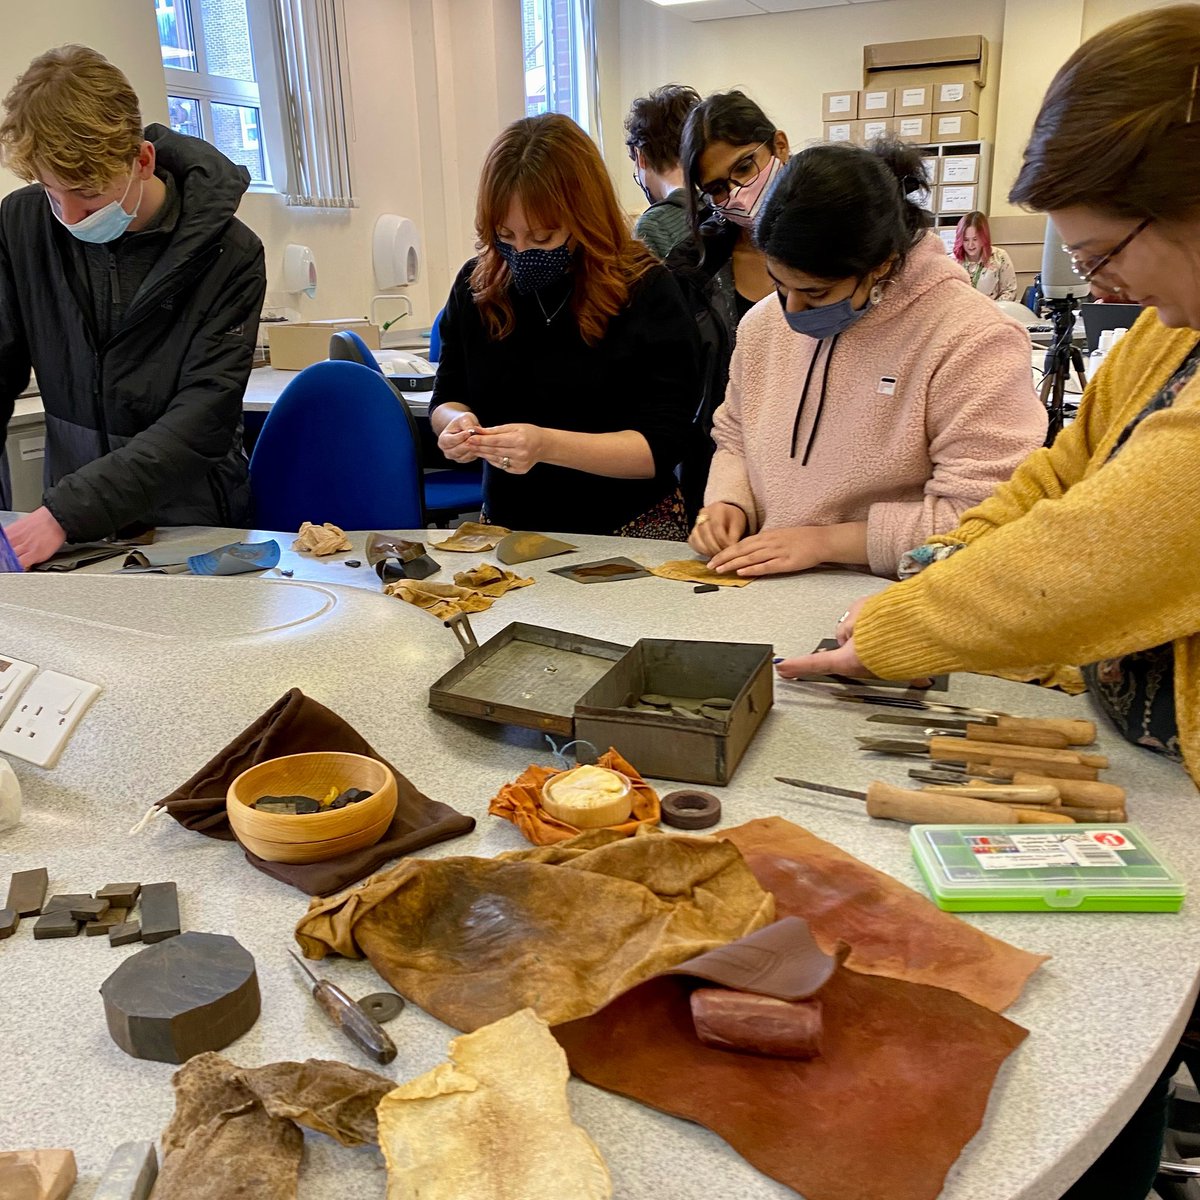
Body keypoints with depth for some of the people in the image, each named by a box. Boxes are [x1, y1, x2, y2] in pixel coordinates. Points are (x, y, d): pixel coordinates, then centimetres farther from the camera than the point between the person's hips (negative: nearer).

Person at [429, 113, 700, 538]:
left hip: (629, 531, -2)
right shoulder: (475, 286, 2)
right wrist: (458, 423, -13)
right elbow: (446, 399, 11)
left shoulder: (646, 291, -9)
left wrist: (547, 445, -28)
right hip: (508, 528, 3)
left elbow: (659, 447, -14)